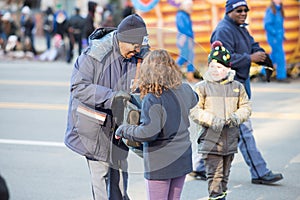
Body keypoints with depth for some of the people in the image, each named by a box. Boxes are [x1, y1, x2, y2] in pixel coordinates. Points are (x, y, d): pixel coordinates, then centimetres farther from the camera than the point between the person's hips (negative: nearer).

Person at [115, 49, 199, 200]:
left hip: (160, 163, -6)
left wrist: (123, 130, -12)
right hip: (182, 159, 6)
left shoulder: (152, 99, -22)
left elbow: (148, 132, -26)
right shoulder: (184, 91, -1)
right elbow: (193, 99, 24)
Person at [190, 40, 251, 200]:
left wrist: (237, 117, -10)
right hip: (210, 139, -4)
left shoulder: (237, 87, 7)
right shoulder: (202, 87, -4)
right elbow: (194, 111, -7)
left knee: (225, 175, 16)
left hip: (230, 140, 4)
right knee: (214, 175, -6)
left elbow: (246, 107, 11)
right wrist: (211, 119, -21)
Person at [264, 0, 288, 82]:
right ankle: (281, 76, 0)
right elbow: (267, 25, -17)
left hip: (279, 37, 8)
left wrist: (282, 34, 11)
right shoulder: (270, 11, -14)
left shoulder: (279, 10, 11)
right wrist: (275, 34, -16)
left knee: (274, 55, 13)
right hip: (273, 38, -8)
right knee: (280, 55, -7)